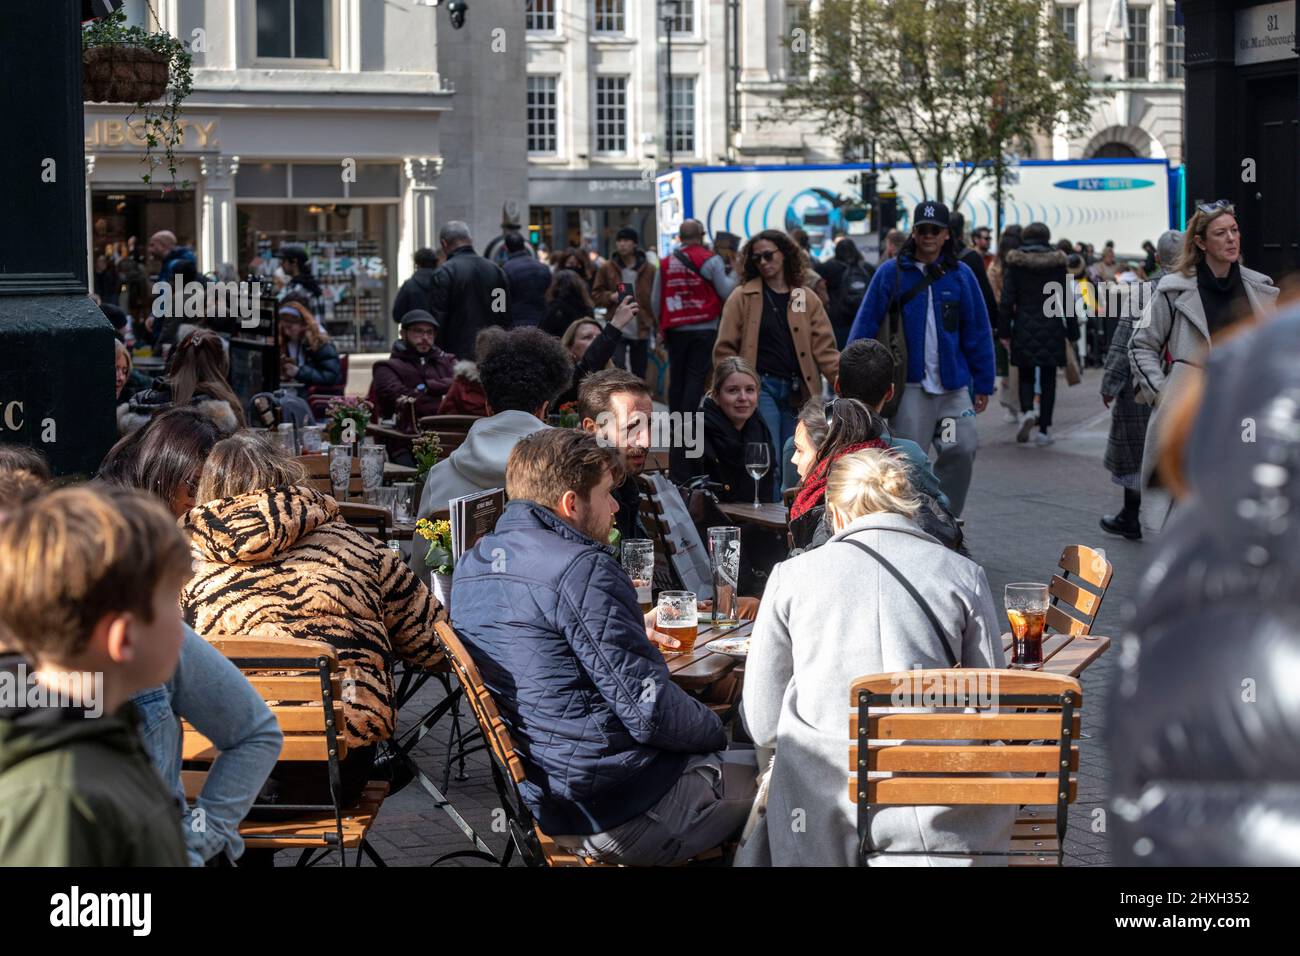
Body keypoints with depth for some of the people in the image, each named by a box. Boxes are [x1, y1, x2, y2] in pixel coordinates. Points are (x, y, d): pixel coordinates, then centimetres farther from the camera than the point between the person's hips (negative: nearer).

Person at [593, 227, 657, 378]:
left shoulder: (649, 269, 1)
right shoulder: (607, 268, 3)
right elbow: (596, 294, 10)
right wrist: (610, 297, -12)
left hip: (642, 331, 1)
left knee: (640, 375, 9)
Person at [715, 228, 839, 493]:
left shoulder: (806, 298, 9)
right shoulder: (743, 297, 1)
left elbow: (824, 347, 4)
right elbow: (725, 349, 1)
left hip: (797, 391, 3)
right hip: (761, 387, -3)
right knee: (768, 461, -9)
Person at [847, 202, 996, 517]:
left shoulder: (960, 275, 6)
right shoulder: (891, 273, 0)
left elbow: (978, 332, 7)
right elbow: (866, 326, -1)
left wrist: (983, 385, 5)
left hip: (954, 384, 2)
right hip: (910, 386, -2)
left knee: (961, 450, -4)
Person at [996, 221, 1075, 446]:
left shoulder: (1015, 263, -2)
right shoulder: (1057, 263, -1)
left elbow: (1007, 300, -3)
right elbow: (1066, 300, 1)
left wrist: (1003, 332, 2)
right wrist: (1072, 332, 7)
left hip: (1024, 328, 0)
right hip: (1052, 330, 0)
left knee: (1025, 376, 12)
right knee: (1048, 379, 7)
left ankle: (1027, 411, -16)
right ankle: (1043, 430, 6)